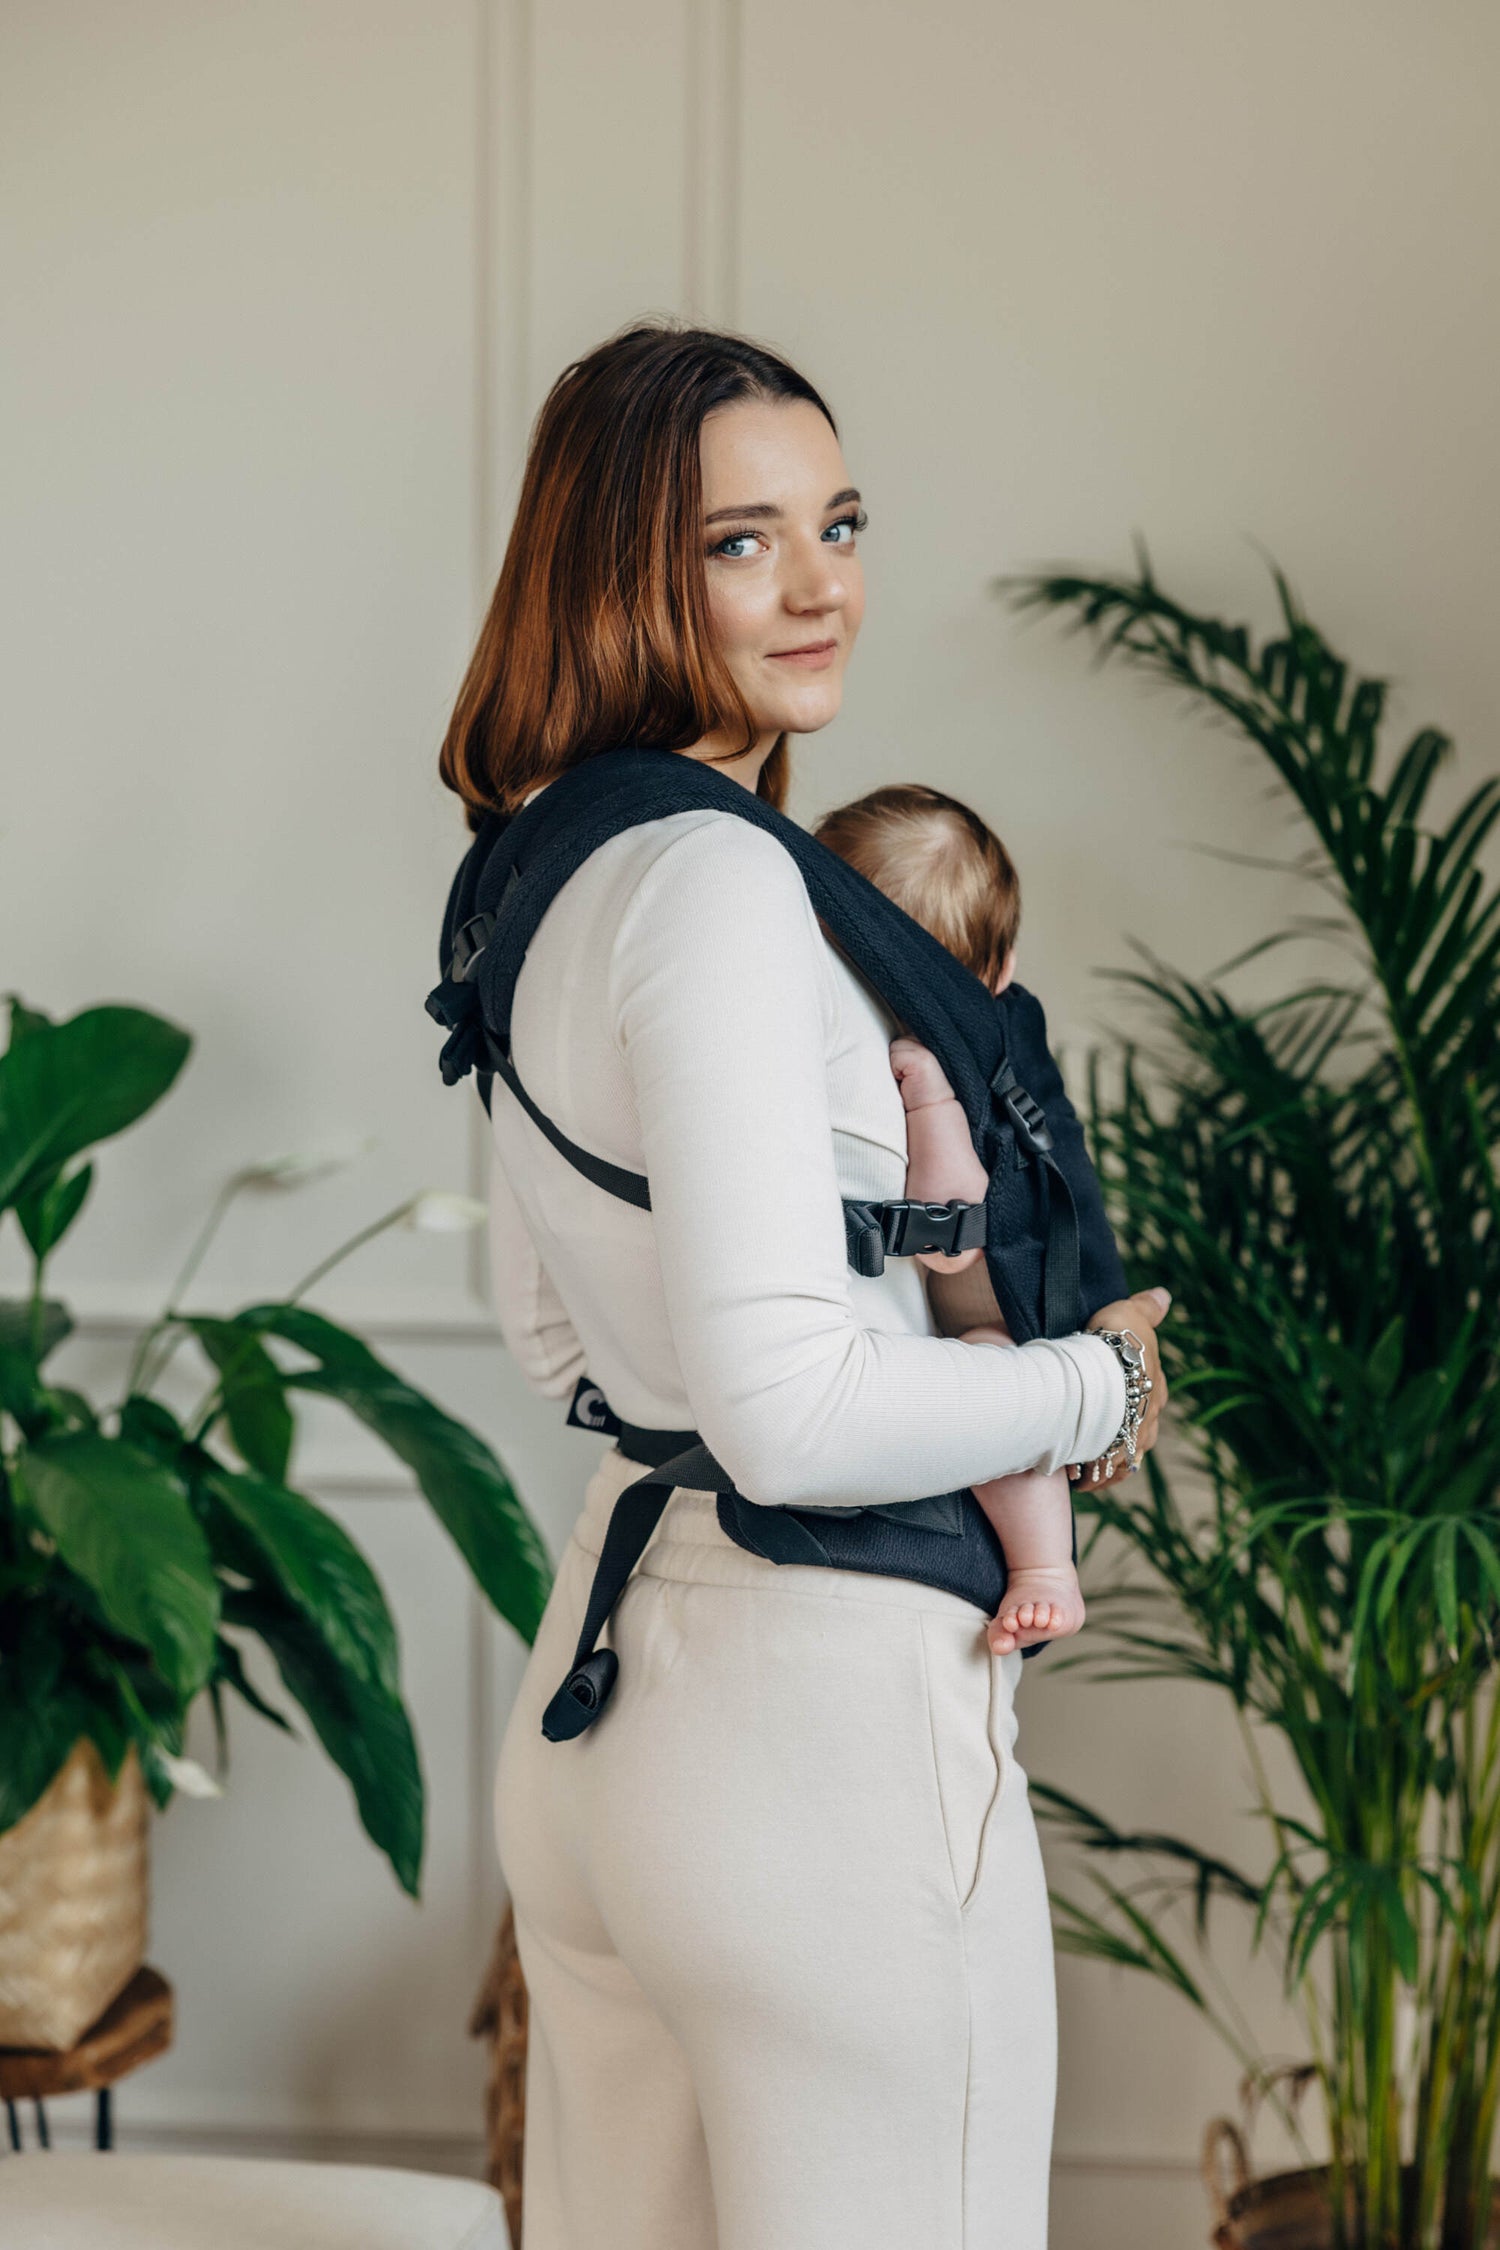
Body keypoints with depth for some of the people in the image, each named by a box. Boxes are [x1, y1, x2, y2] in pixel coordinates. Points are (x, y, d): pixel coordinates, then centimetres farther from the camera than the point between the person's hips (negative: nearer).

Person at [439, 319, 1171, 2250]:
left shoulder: (542, 877, 11)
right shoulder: (720, 881, -19)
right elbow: (793, 1416, -24)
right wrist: (1090, 1384, -10)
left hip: (604, 1677, 10)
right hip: (826, 1717, -10)